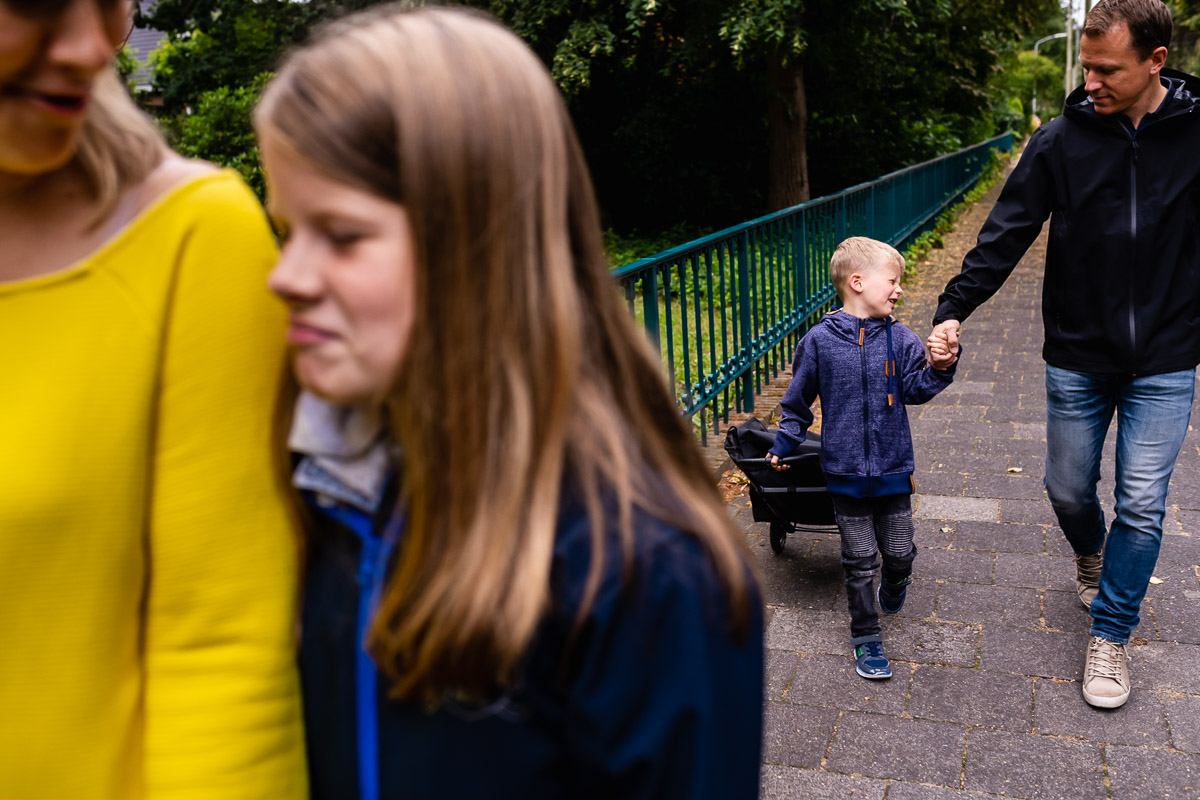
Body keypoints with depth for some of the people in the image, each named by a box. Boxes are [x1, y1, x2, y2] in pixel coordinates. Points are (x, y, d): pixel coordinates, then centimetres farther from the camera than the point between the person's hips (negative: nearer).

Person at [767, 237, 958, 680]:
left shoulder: (899, 339, -2)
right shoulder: (820, 339, -7)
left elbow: (915, 390, -4)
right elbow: (799, 399, 4)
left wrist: (938, 367, -22)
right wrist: (783, 445, 7)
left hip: (893, 468, 2)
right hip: (845, 472, -2)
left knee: (900, 552, 12)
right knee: (859, 560, 7)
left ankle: (894, 584, 48)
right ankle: (865, 636, 23)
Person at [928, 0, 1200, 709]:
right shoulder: (1062, 140, -6)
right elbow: (1007, 234, -6)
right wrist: (954, 310, -15)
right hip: (1078, 358, 1)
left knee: (1143, 504, 0)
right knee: (1068, 489, 13)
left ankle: (1111, 635, 19)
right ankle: (1091, 554, 48)